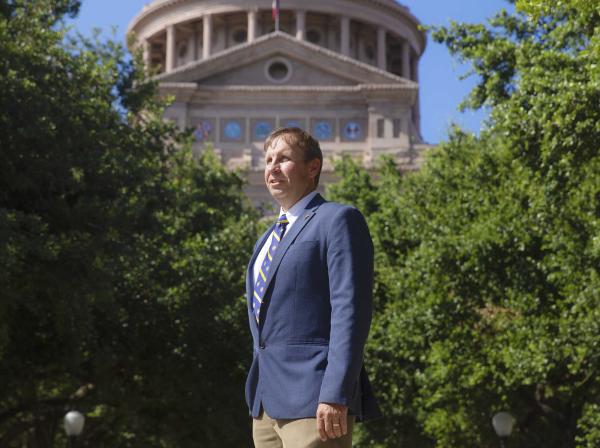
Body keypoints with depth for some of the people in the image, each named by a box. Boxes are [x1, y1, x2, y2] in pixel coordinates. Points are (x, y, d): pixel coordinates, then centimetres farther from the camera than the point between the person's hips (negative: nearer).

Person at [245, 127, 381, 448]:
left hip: (314, 402, -8)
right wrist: (257, 395, 19)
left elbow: (351, 310, -14)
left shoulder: (338, 220, -4)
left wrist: (335, 396, -22)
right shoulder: (268, 239, 22)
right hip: (266, 403, 8)